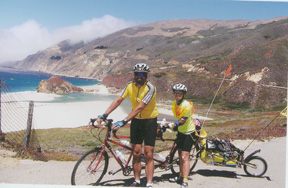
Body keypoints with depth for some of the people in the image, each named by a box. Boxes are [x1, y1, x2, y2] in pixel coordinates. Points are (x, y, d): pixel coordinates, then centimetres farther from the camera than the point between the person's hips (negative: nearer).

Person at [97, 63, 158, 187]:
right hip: (136, 121, 4)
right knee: (136, 153, 5)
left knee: (148, 155, -4)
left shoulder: (150, 88, -21)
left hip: (149, 121, -4)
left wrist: (123, 121, -34)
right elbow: (118, 100, -4)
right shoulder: (130, 85, -3)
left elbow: (140, 107, -28)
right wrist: (105, 114, -15)